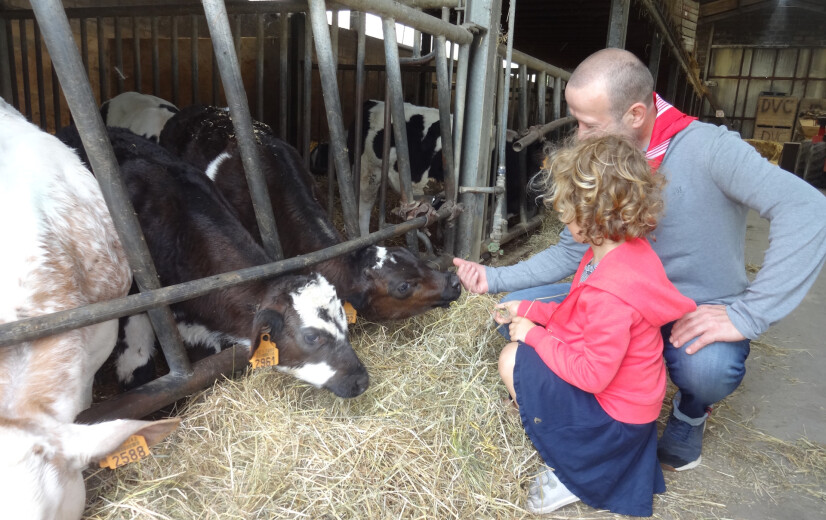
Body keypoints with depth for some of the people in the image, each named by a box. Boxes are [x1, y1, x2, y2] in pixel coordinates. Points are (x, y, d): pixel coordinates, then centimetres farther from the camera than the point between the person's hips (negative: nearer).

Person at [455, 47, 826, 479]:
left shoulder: (707, 148, -21)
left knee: (708, 366, -39)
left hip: (700, 315, -4)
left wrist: (746, 315, -34)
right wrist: (496, 278, -6)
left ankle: (691, 409, 2)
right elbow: (571, 251, 3)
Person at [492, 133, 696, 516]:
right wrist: (529, 311, 4)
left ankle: (572, 473, 1)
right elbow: (580, 314, 8)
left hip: (614, 414, -9)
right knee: (527, 350, 14)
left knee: (513, 359, -13)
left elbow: (592, 376, -28)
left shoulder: (611, 294, -35)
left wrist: (534, 336, -18)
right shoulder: (626, 251, -5)